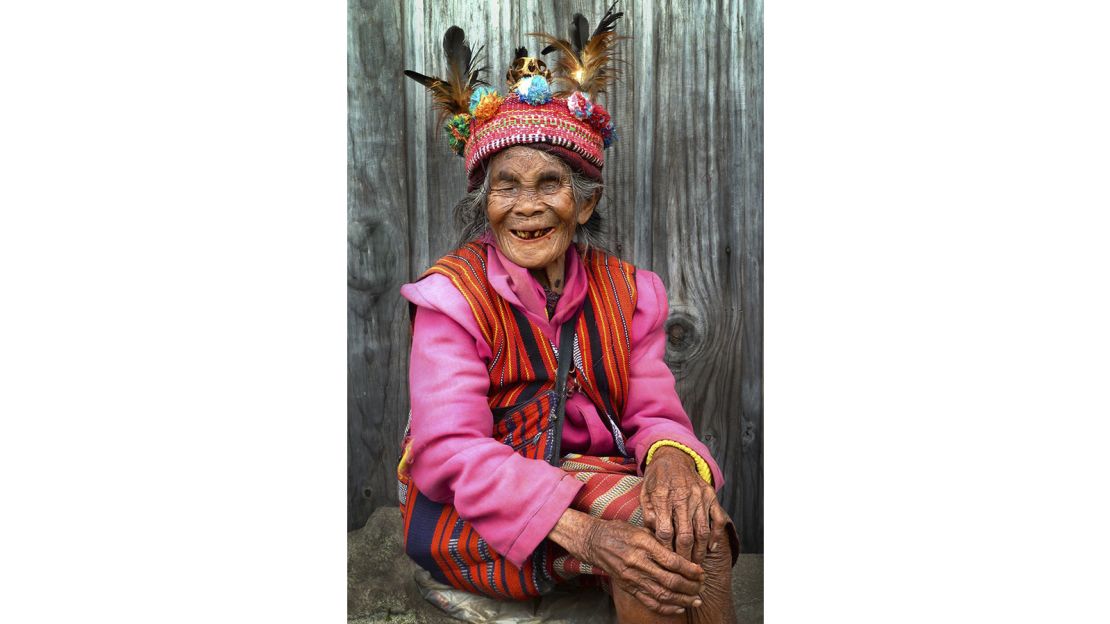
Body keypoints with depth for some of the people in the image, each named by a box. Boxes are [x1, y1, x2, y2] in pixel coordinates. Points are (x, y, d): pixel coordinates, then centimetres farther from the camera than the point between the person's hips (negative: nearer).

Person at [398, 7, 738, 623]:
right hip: (467, 512, -4)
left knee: (699, 526, -26)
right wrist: (582, 530, -34)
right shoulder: (453, 295, -10)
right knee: (643, 522, -29)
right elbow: (449, 454, -20)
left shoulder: (626, 290, 4)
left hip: (596, 476, 4)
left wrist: (671, 457, -29)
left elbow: (653, 414, -1)